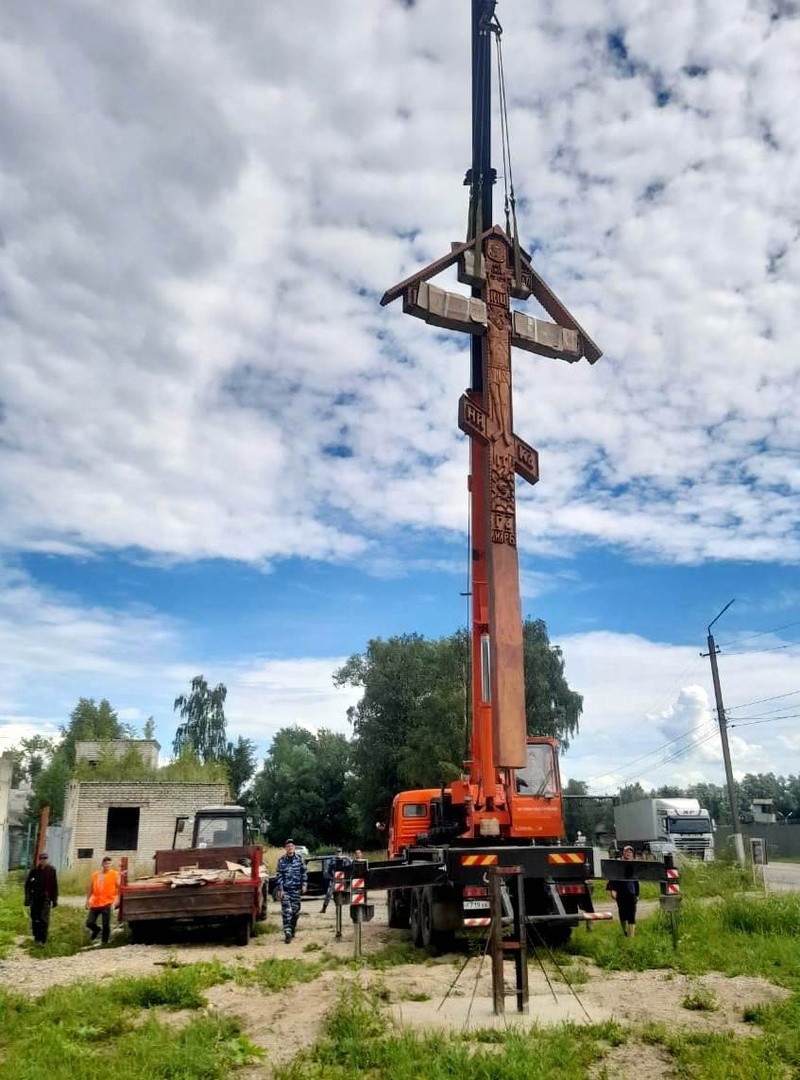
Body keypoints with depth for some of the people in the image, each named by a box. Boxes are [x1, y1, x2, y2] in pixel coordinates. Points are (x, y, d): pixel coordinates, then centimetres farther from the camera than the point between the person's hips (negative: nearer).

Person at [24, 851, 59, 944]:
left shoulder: (52, 870, -2)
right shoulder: (34, 870, -2)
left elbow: (55, 886, 2)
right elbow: (27, 884, 0)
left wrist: (55, 899, 2)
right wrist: (27, 898, -6)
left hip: (46, 897, -2)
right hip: (35, 897, 2)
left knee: (44, 918, -7)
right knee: (35, 918, 8)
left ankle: (42, 939, 0)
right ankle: (36, 936, 24)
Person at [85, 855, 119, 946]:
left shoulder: (115, 874, -3)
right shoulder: (95, 874, 8)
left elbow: (119, 888, -6)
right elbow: (90, 888, 15)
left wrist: (116, 900, -14)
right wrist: (88, 900, 11)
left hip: (107, 904, -4)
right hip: (95, 903, 4)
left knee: (106, 925, -1)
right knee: (89, 923, 4)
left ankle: (104, 942, 16)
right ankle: (96, 930, 36)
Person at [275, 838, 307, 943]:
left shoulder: (299, 858, 3)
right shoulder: (281, 860, -3)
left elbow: (304, 872, 9)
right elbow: (279, 875, -3)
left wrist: (304, 884, 2)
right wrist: (280, 890, -8)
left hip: (296, 889, 2)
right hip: (285, 889, -2)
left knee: (295, 910, 9)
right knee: (286, 911, -10)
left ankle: (293, 929, 28)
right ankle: (287, 933, -11)